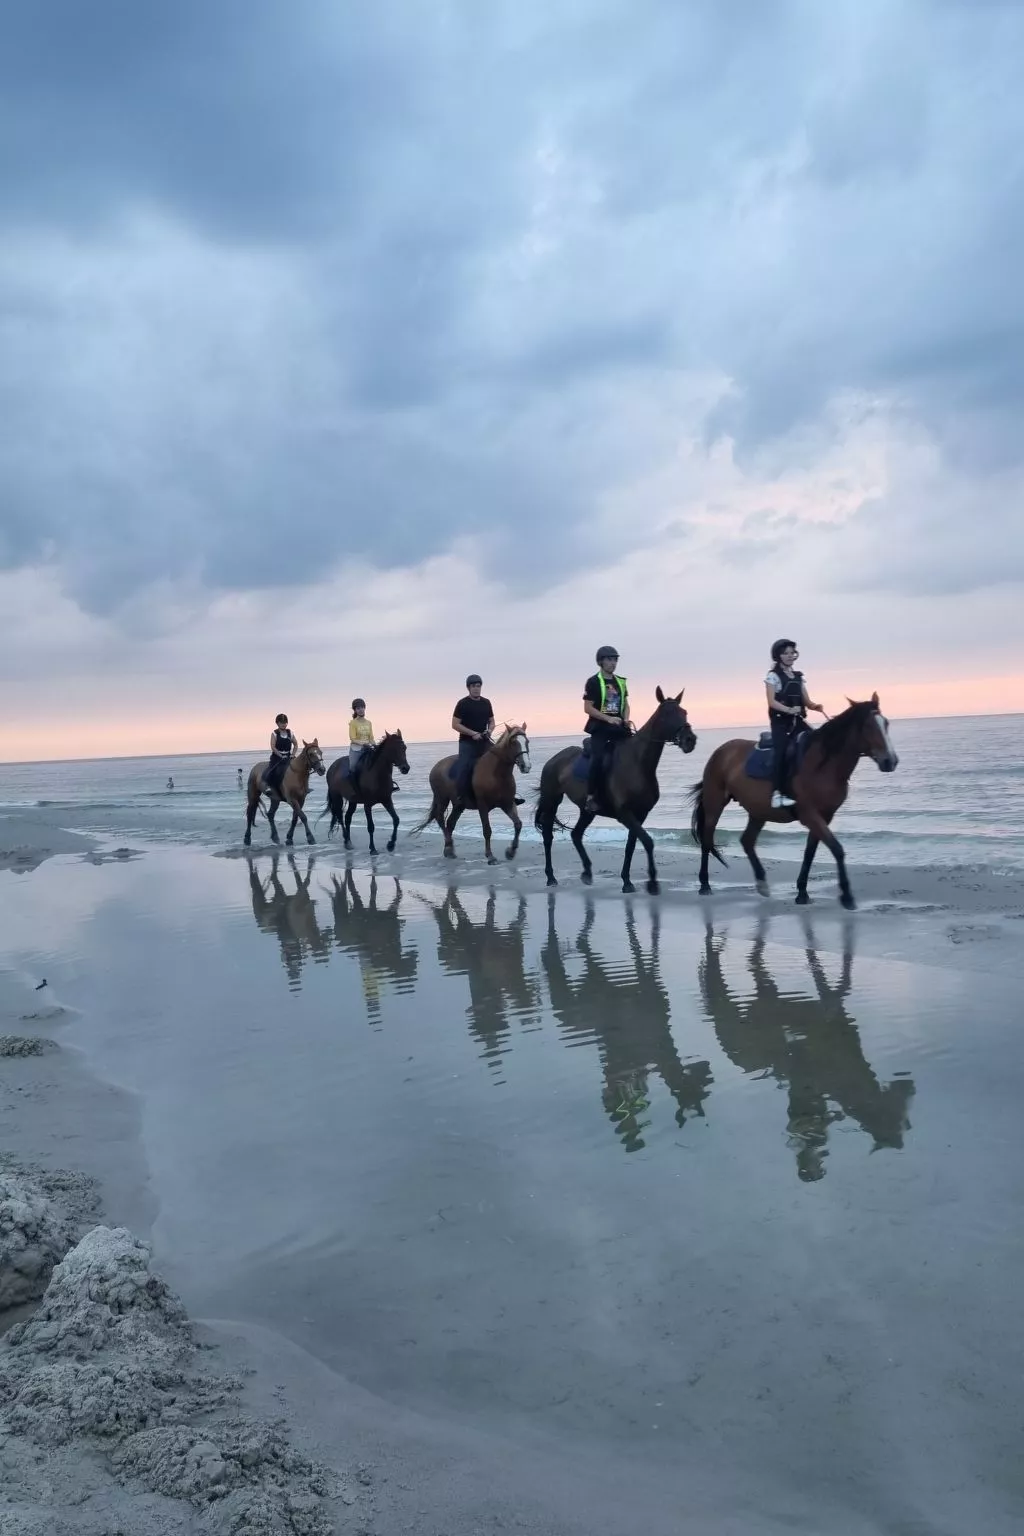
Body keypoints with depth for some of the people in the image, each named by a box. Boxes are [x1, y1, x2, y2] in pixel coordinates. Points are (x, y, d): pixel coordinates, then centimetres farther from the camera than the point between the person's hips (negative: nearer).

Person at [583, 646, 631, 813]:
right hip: (600, 727, -6)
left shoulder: (620, 682, 14)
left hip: (618, 727, 6)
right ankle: (591, 797, -19)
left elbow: (625, 704, 20)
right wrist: (608, 718, -18)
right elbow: (588, 708, -8)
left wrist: (626, 719, -1)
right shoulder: (593, 682, -4)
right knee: (598, 759, -23)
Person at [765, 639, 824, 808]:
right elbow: (772, 702, -11)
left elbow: (807, 701, 15)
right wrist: (789, 710, -26)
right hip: (780, 721, -6)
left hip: (797, 720, 6)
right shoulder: (773, 676, -1)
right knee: (781, 753, -22)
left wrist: (815, 707, -8)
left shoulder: (799, 677, 17)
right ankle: (777, 794, -27)